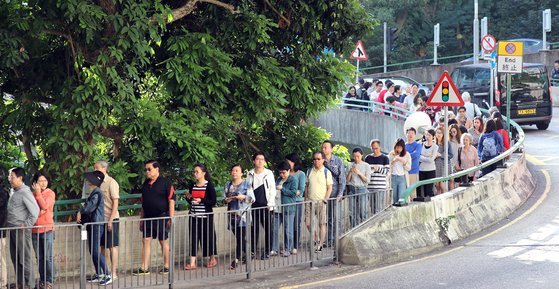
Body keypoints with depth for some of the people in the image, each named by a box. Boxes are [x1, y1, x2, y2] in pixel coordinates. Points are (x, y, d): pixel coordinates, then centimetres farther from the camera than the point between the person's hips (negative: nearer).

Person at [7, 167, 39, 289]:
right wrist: (8, 224, 12)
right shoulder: (15, 192, 14)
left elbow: (35, 210, -18)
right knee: (15, 258, 12)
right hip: (12, 229, 9)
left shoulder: (25, 192, -12)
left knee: (24, 258, -4)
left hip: (21, 230, -9)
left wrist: (26, 225, -15)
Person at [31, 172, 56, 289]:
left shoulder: (50, 193, -1)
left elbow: (44, 206, -15)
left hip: (47, 228, -4)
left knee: (48, 257, -5)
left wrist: (38, 193, -11)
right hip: (35, 229, 4)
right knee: (39, 257, 7)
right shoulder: (32, 194, 9)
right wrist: (39, 212, -6)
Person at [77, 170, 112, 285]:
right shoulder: (94, 192, 16)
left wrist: (80, 212, 0)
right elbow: (88, 208, 17)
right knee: (92, 251, 13)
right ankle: (98, 274, 19)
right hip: (92, 225, 10)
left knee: (96, 251, -12)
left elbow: (89, 207, -18)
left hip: (96, 225, -10)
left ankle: (107, 275, -11)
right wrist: (81, 214, 0)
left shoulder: (96, 193, -14)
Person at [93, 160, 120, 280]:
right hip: (101, 219, 7)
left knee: (112, 246, -1)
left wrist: (111, 220, -17)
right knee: (103, 246, 11)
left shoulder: (111, 183, -10)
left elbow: (115, 203, -13)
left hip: (111, 219, -7)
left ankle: (114, 273, 3)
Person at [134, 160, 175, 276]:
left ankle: (166, 266, 14)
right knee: (146, 241, 1)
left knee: (163, 241, 3)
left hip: (161, 217, -6)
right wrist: (141, 219, 15)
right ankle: (144, 268, 3)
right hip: (148, 217, 6)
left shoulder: (165, 182, -6)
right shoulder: (145, 184, 12)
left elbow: (171, 200, -8)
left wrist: (171, 218, -13)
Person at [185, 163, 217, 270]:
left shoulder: (209, 185, -7)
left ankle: (212, 259, 26)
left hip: (206, 216, -4)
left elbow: (213, 201, -11)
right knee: (193, 238, 0)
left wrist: (201, 200, -21)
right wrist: (188, 198, -3)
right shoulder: (192, 185, 8)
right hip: (194, 216, 4)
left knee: (208, 237, 6)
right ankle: (192, 263, -1)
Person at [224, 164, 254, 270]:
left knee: (241, 237, -10)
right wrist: (226, 200, -4)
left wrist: (243, 197, -19)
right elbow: (225, 198, 19)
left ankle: (236, 259, -10)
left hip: (243, 214, -5)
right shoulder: (228, 185, 13)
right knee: (237, 236, 8)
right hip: (232, 214, 5)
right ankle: (245, 255, 24)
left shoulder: (246, 184, -1)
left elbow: (252, 198, -3)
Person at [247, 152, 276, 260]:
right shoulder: (250, 174, 8)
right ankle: (253, 250, 9)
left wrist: (270, 204, -6)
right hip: (254, 205, 2)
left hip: (265, 205, -2)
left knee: (267, 228, -1)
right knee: (254, 228, 2)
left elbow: (272, 190, 3)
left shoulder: (269, 173, 3)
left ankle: (267, 251, 7)